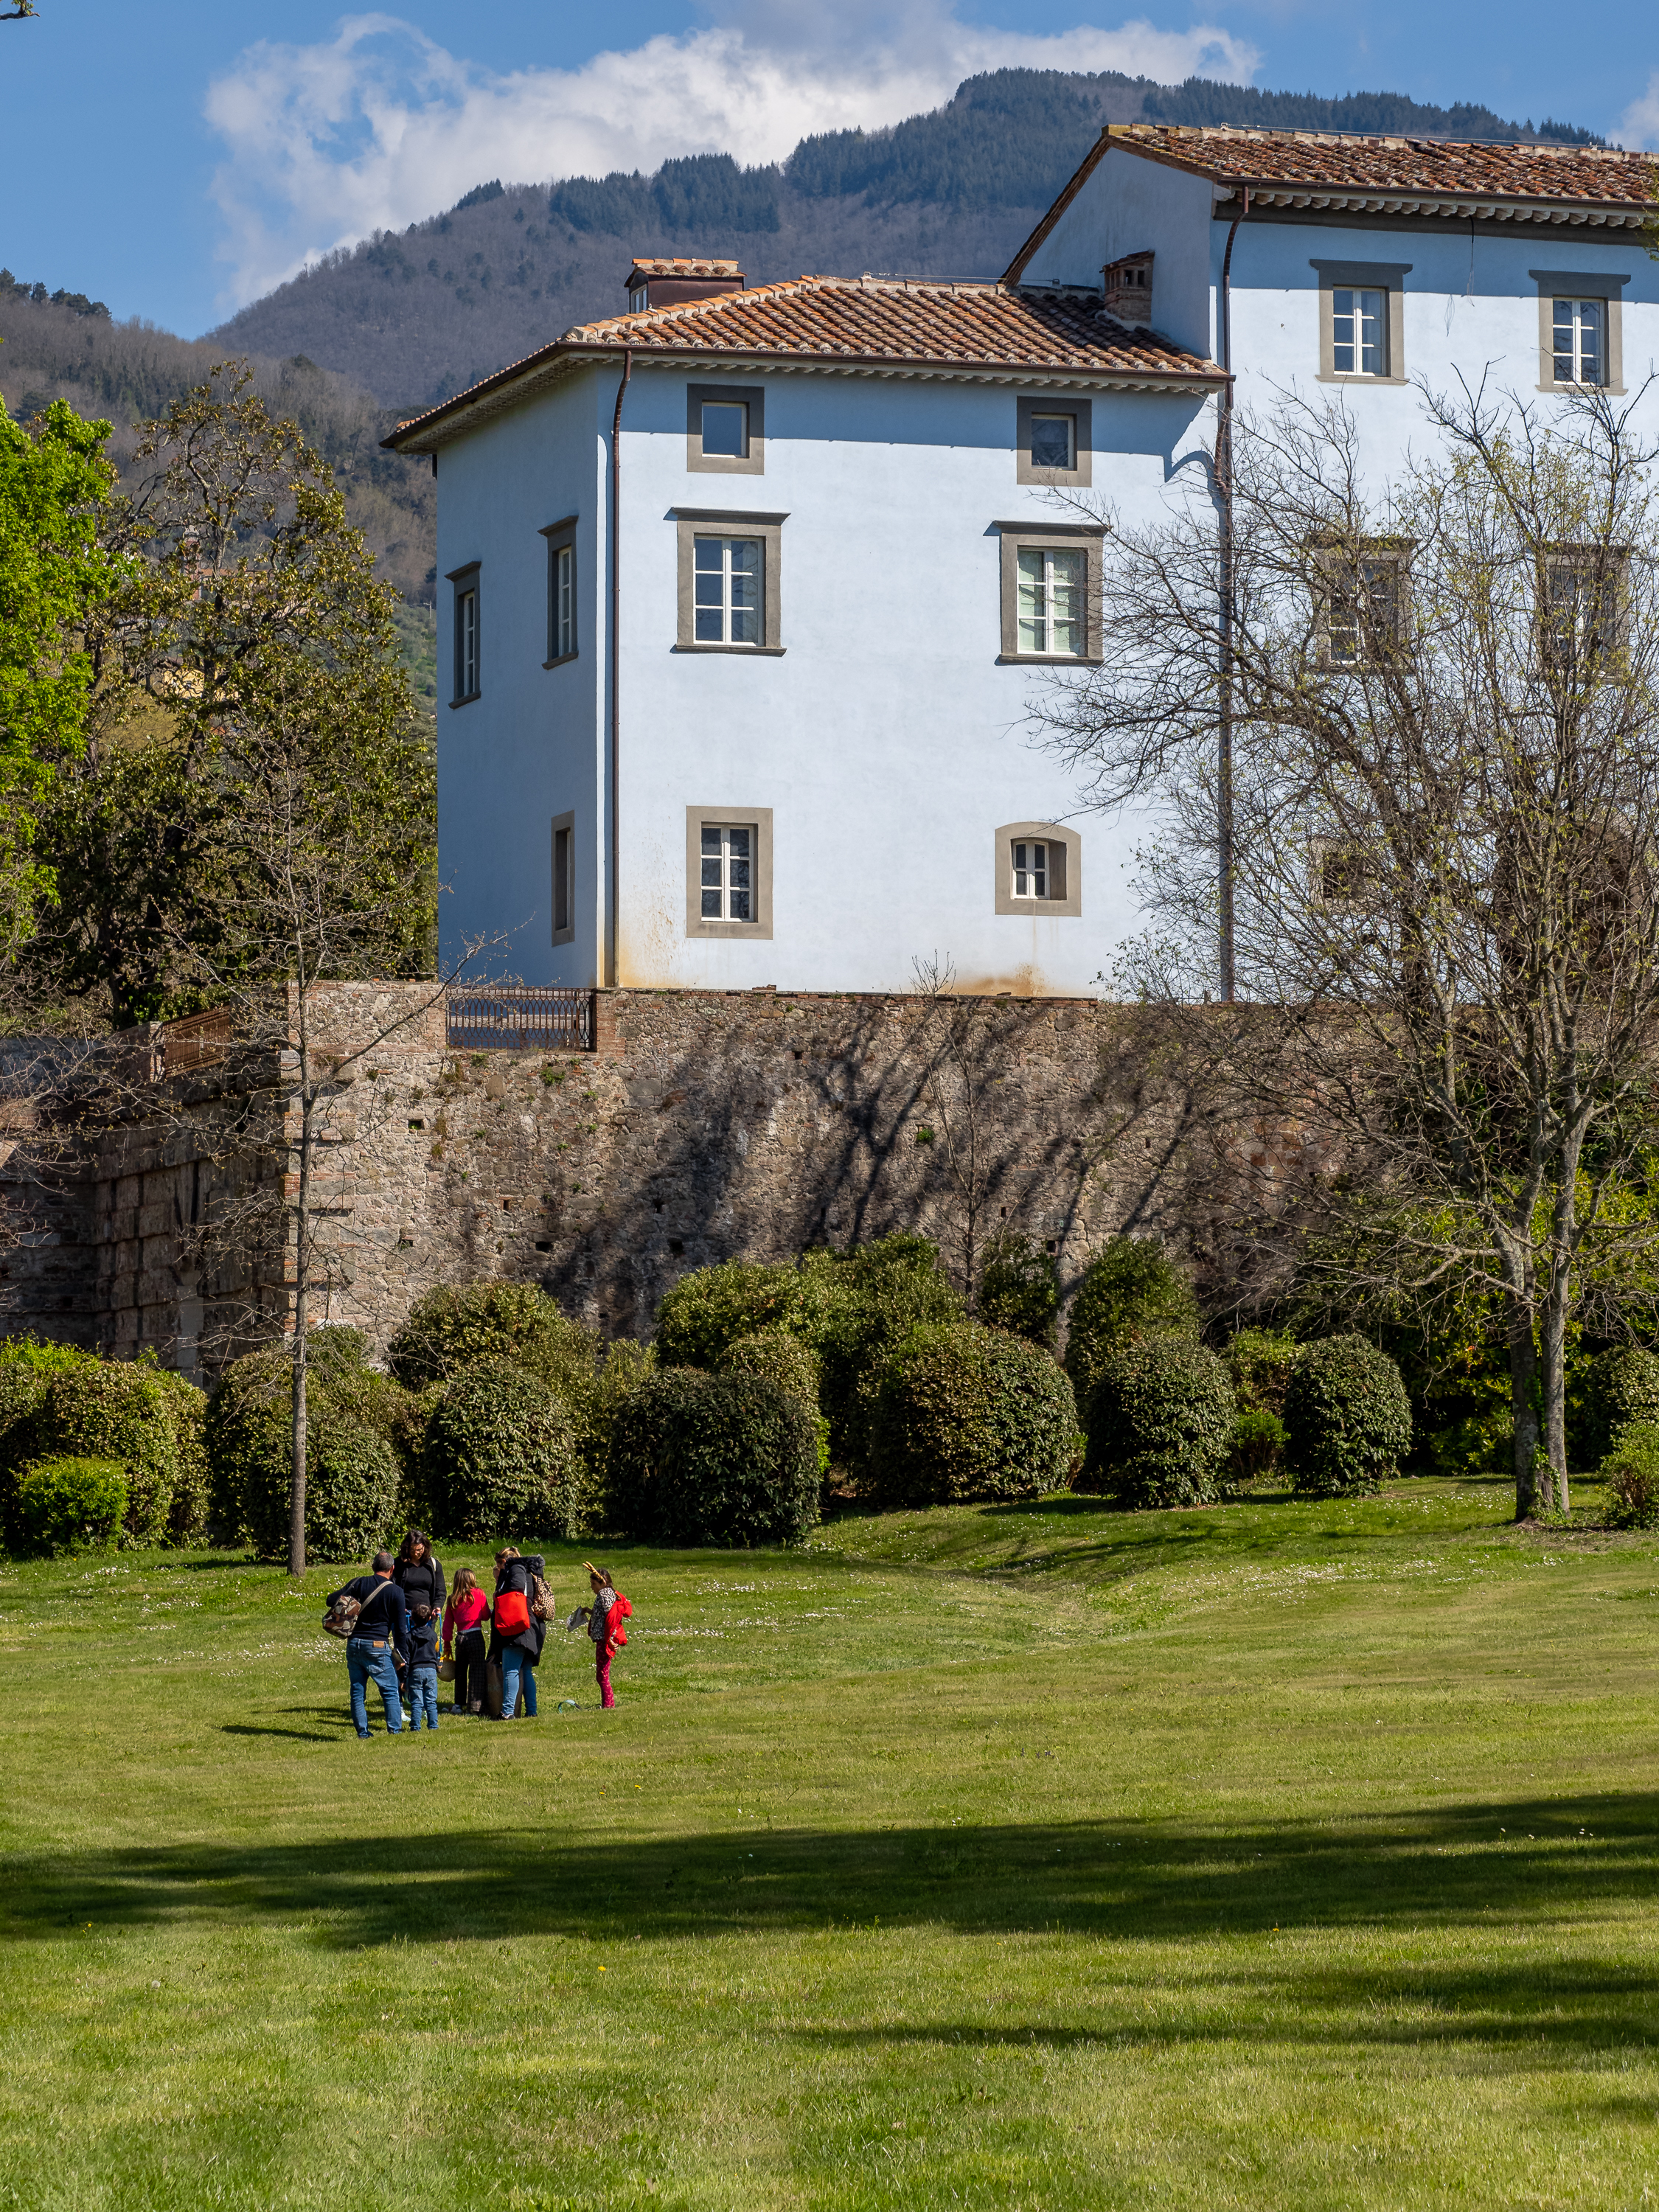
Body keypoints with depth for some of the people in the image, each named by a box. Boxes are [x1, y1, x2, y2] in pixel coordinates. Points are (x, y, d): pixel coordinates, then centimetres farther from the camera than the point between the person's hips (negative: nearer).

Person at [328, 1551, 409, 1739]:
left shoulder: (359, 1583, 3)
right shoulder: (395, 1592, -3)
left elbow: (332, 1600, 2)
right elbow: (400, 1627, -2)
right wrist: (401, 1655, 5)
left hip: (354, 1644, 3)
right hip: (377, 1646, -3)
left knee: (358, 1692, 10)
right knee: (390, 1691, 5)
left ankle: (363, 1733, 8)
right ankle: (394, 1731, -1)